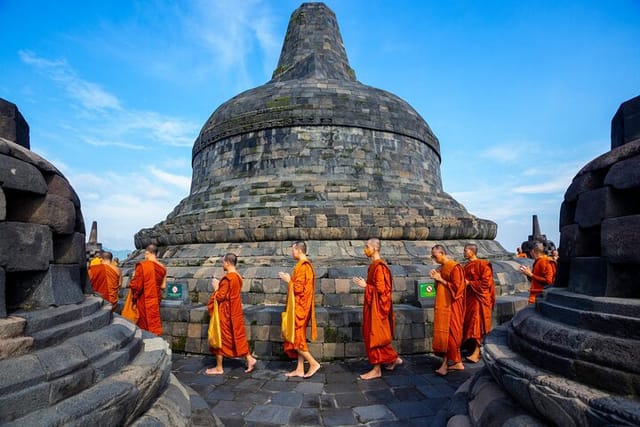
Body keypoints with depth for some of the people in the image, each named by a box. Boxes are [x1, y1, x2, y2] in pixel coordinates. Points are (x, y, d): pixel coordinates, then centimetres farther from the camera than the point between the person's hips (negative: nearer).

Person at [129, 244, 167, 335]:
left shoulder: (142, 266, -17)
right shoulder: (162, 268, -3)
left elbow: (136, 286, -15)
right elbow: (163, 286, 3)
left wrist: (133, 278, 4)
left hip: (144, 301, -4)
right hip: (156, 299, 4)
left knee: (144, 324, 11)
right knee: (155, 323, 15)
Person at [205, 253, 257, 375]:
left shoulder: (227, 278, -21)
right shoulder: (237, 277, 6)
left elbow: (220, 296, -21)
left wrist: (216, 286, -6)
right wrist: (220, 285, 11)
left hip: (225, 312, -8)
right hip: (234, 311, 9)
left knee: (220, 337, 4)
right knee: (236, 335, 14)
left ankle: (219, 368, 16)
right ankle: (249, 359, 13)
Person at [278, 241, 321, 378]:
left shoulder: (301, 267, -19)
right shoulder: (307, 265, 12)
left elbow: (298, 288, -22)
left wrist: (288, 280, -9)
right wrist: (290, 279, 11)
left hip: (299, 308, -10)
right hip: (302, 307, 10)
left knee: (295, 337, -2)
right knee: (299, 337, 12)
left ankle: (313, 363, 2)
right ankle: (300, 369, 18)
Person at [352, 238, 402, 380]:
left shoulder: (378, 266, -19)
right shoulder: (375, 264, 11)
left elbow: (380, 289, -22)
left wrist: (365, 286, -15)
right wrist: (365, 283, 7)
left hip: (376, 306, -10)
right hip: (373, 305, 10)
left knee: (374, 336, 0)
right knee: (377, 336, 18)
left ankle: (377, 370, 11)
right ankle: (394, 358, 30)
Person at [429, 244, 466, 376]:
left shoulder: (454, 268, -14)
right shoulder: (441, 268, 12)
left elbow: (456, 288, -18)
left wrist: (441, 279, -16)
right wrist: (436, 279, 1)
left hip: (450, 306, -9)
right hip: (442, 305, 9)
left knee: (448, 333, -5)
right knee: (445, 333, 10)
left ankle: (445, 364, 0)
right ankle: (458, 362, 20)